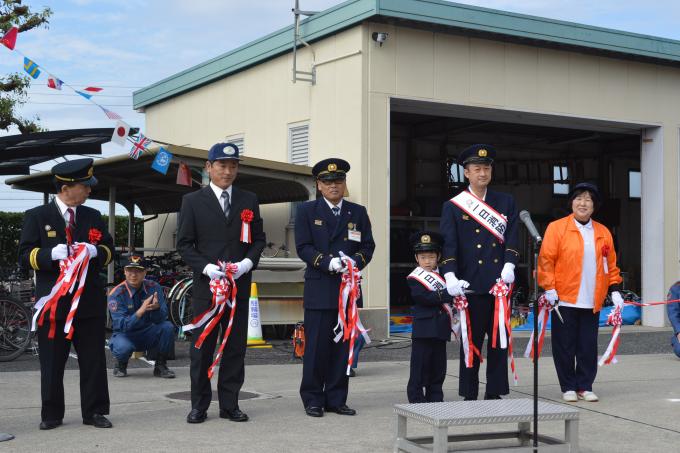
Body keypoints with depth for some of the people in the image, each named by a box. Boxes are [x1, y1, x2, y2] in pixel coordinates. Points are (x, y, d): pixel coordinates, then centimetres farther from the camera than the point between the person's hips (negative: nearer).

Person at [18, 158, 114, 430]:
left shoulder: (93, 217, 13)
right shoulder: (37, 217, 2)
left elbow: (109, 250, 14)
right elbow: (25, 256, -3)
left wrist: (96, 251, -9)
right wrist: (52, 254, -21)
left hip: (90, 301, 3)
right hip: (54, 301, -3)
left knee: (93, 359, 4)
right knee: (52, 362, 4)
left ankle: (94, 412, 12)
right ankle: (51, 415, 15)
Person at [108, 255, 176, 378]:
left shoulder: (154, 287, -9)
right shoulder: (117, 294, -17)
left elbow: (161, 319, -15)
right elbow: (122, 325, -26)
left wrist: (156, 308, -39)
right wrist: (142, 310, -40)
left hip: (148, 334, 3)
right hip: (125, 334, -3)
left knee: (168, 327, -25)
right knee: (123, 347, -36)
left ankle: (160, 366, -5)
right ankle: (121, 364, 3)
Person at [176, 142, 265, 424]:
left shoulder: (249, 200, 11)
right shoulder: (193, 201, 3)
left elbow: (258, 239, 11)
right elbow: (184, 244, 0)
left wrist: (248, 262, -8)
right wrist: (206, 268, -14)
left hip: (240, 284, 2)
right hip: (206, 283, -2)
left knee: (235, 346, 5)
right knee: (202, 346, 2)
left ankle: (230, 404, 14)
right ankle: (199, 405, 11)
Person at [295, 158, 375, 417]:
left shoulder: (358, 212, 14)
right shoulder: (306, 211, 5)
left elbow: (368, 246, 10)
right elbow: (303, 247, -3)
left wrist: (355, 261, -11)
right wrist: (328, 262, -18)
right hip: (319, 290, -3)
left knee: (343, 346, 6)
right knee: (316, 346, -3)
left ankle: (336, 399, 14)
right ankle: (313, 400, 7)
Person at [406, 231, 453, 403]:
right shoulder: (414, 278, -4)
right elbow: (426, 298, -18)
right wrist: (448, 294, -23)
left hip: (441, 330, 6)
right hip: (423, 329, -6)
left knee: (438, 369, 11)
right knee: (420, 368, -3)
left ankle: (435, 400, 18)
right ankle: (417, 401, 3)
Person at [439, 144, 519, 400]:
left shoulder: (506, 202, 12)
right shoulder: (453, 207, 4)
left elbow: (512, 237, 5)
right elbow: (447, 244, -5)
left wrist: (509, 266, -11)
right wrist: (451, 277, -18)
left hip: (500, 283, 3)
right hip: (472, 285, -3)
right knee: (471, 340, 2)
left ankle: (495, 393, 15)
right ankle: (469, 395, 10)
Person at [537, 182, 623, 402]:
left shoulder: (603, 232, 10)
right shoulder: (556, 228, -2)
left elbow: (610, 264, 14)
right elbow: (546, 259, -5)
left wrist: (614, 290, 5)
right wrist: (549, 288, -12)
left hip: (592, 302, 3)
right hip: (564, 299, -3)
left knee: (588, 346, 6)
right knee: (565, 345, 3)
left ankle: (585, 386, 17)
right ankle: (568, 387, 14)